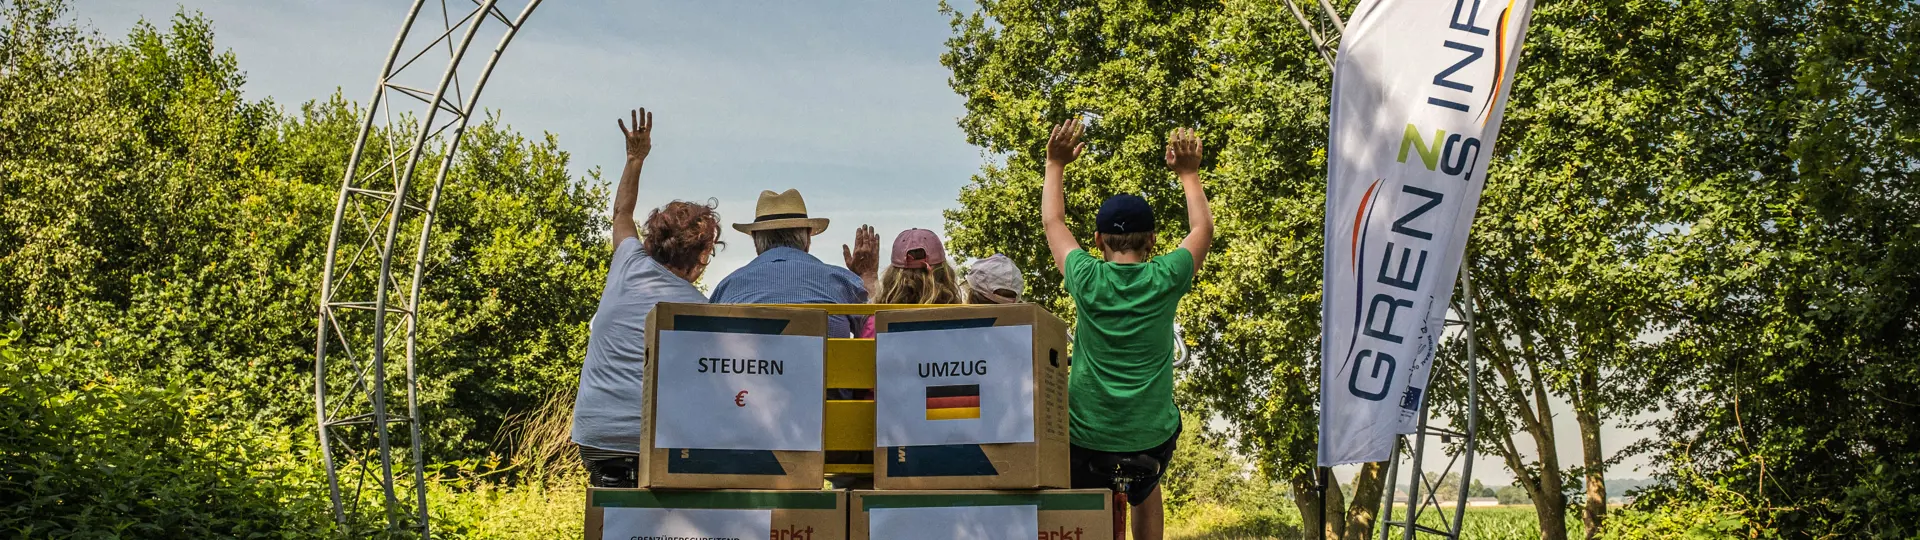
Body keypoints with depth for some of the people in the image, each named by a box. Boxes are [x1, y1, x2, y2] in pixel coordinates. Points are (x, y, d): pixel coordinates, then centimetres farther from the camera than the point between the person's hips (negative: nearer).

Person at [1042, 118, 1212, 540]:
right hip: (1153, 436, 2)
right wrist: (1189, 173, 24)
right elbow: (1203, 228, 13)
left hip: (1088, 435, -1)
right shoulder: (1165, 280, -7)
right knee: (1147, 494, 30)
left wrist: (1056, 165, 23)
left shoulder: (1086, 279, -7)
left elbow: (1053, 221, 11)